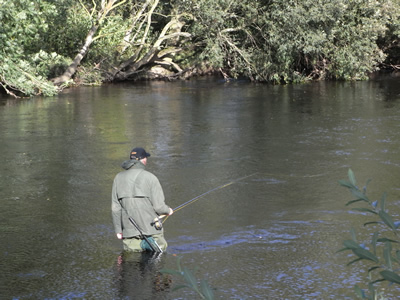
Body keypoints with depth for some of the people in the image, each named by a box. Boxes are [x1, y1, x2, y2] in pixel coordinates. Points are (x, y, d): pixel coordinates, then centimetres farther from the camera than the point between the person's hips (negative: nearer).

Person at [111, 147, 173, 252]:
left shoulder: (119, 178, 5)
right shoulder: (150, 177, -7)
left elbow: (115, 208, 6)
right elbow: (158, 206, -10)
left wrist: (118, 230, 13)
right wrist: (168, 210, 12)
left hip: (129, 229, 3)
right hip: (150, 226, -3)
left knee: (129, 249, 17)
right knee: (160, 247, 11)